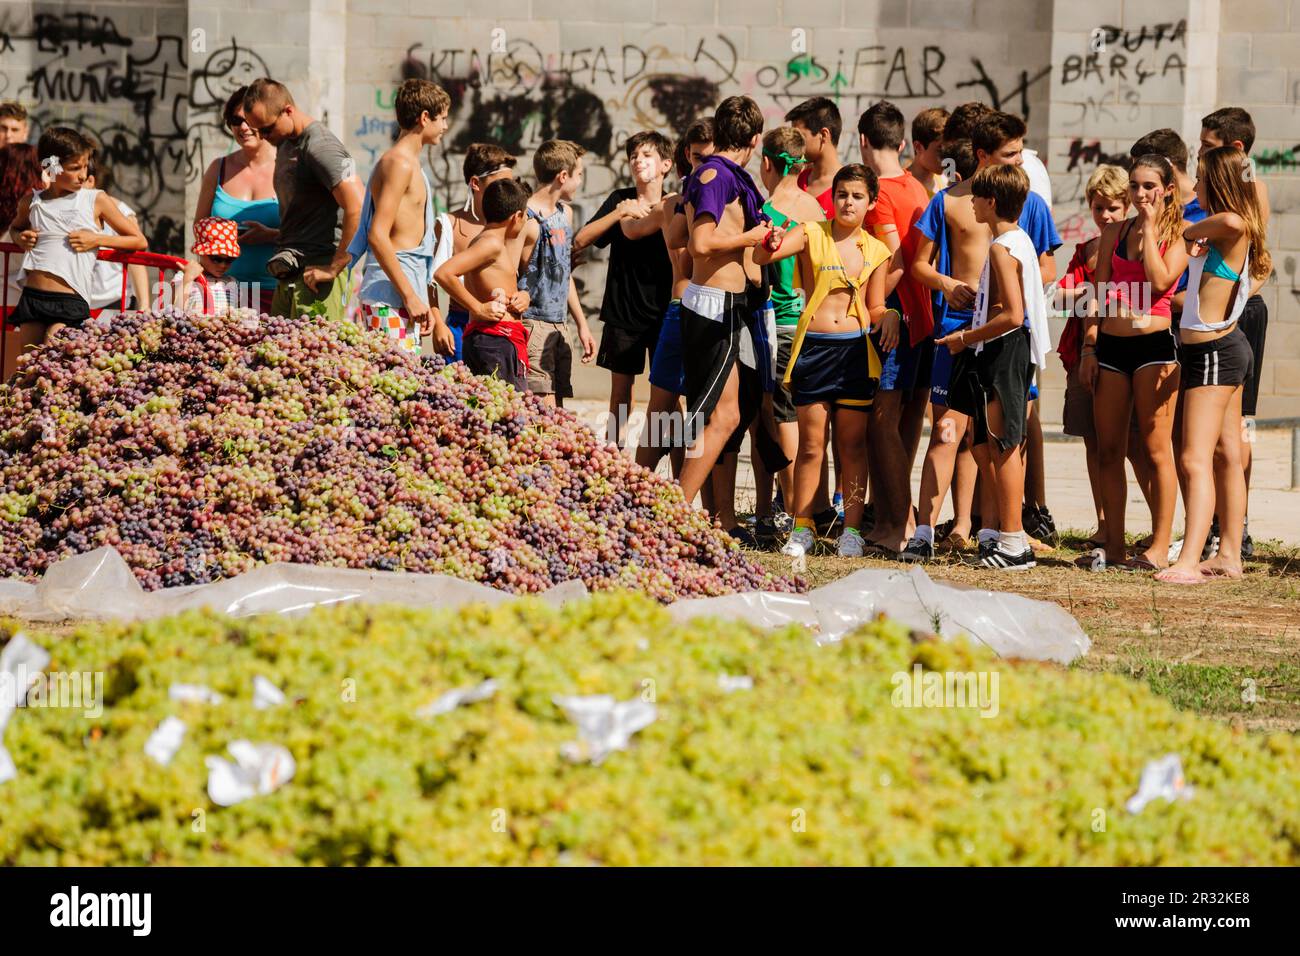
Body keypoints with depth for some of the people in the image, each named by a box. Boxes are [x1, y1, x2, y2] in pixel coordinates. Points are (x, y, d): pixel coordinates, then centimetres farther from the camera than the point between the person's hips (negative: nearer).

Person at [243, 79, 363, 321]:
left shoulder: (319, 147, -13)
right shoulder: (285, 144, 18)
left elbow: (358, 209, -22)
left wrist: (334, 268, -19)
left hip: (315, 277, -9)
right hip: (288, 277, 9)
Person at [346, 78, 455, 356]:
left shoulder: (411, 165, 22)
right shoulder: (399, 164, -10)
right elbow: (378, 236, -18)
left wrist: (432, 313, 24)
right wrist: (411, 295, -18)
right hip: (390, 298, -10)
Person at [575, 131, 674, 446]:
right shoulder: (620, 199, 3)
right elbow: (581, 240, -5)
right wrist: (620, 212, -14)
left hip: (663, 311, -1)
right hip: (623, 311, 1)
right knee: (621, 390, 5)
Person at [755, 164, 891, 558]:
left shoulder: (876, 251, 7)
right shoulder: (812, 235, 0)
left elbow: (874, 309, 14)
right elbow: (762, 256, -14)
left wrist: (889, 317, -9)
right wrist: (770, 246, -37)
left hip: (855, 348, 2)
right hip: (813, 347, -2)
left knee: (853, 444, 4)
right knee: (811, 444, 1)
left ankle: (852, 529, 11)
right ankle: (802, 529, 9)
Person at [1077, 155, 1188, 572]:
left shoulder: (1179, 236, 0)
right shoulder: (1114, 233, 13)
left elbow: (1160, 280, -16)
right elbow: (1099, 294, 13)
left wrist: (1149, 228, -10)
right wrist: (1089, 347, 5)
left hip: (1154, 343, -5)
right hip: (1111, 345, 5)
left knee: (1156, 448, -4)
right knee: (1108, 450, 6)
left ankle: (1160, 547, -2)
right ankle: (1113, 545, 11)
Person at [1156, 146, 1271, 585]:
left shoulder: (1230, 231, -19)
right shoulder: (1231, 233, 10)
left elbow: (1233, 220, -43)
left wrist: (1194, 230, -26)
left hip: (1213, 352, -11)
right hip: (1227, 349, 11)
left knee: (1195, 459, -16)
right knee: (1226, 456, 14)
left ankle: (1188, 561, -23)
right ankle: (1229, 555, 21)